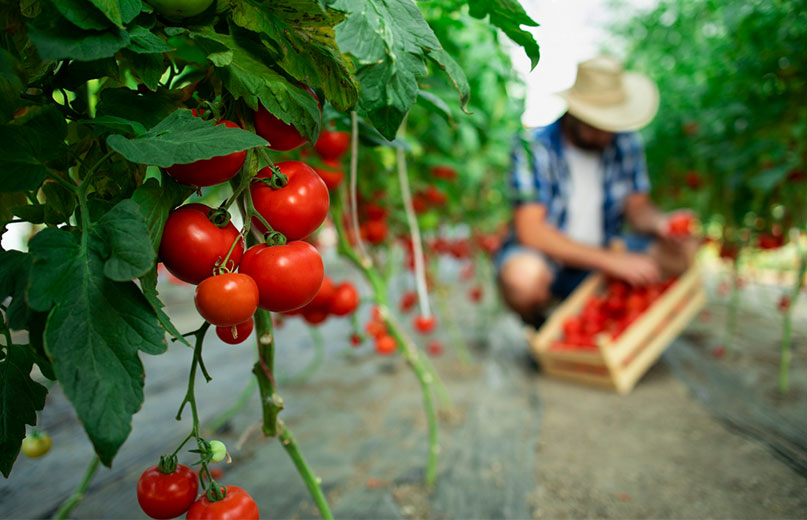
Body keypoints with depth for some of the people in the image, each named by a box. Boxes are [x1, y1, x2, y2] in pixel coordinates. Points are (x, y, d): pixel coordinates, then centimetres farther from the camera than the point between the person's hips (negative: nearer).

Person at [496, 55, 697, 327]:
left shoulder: (625, 143, -2)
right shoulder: (535, 146, -19)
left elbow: (637, 207, 5)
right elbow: (530, 231, -25)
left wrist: (660, 223, -20)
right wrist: (611, 260, -29)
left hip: (603, 254, 5)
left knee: (683, 251, -14)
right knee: (524, 276, -39)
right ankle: (539, 327, -2)